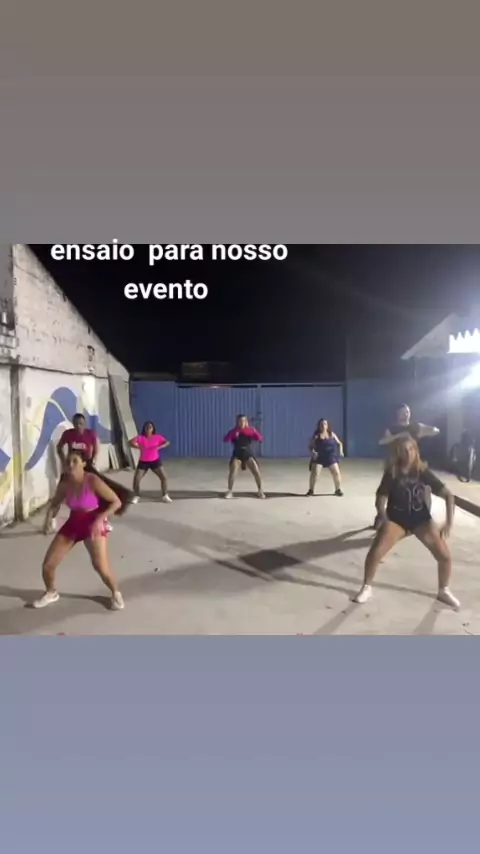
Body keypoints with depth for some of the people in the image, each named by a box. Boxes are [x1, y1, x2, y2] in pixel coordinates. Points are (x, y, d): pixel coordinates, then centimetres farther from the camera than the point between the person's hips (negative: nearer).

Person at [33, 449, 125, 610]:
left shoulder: (93, 481, -23)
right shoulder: (64, 484, -8)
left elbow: (116, 502, -19)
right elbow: (55, 504, 10)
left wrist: (100, 519, -29)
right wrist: (49, 518, -11)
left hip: (93, 524, -5)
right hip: (73, 523, 5)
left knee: (101, 566, -17)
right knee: (48, 564, 3)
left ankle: (116, 593, 14)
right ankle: (51, 593, 36)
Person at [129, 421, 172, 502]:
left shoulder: (157, 437, -6)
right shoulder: (140, 438, -8)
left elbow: (167, 442, -6)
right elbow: (131, 442, -13)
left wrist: (159, 447, -24)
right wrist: (138, 446, -28)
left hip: (155, 461, 1)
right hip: (143, 462, 0)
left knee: (164, 477, -6)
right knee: (136, 479, -5)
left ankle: (165, 496, 11)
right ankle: (136, 496, 18)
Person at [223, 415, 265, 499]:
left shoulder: (250, 431, -1)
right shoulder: (234, 431, -3)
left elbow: (260, 439, -10)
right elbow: (226, 440, -18)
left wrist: (254, 431, -24)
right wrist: (234, 431, -27)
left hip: (248, 454, 1)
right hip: (237, 455, -1)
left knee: (257, 472, -7)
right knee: (232, 472, -16)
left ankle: (260, 491, 9)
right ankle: (229, 491, -1)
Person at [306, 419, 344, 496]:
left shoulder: (332, 434, 3)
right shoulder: (316, 436, -4)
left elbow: (339, 443, 13)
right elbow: (310, 446, -3)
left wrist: (340, 451, -3)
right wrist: (313, 452, -23)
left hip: (331, 457, 2)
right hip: (319, 457, -2)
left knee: (336, 472, -5)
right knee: (314, 473, -13)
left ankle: (338, 489, 14)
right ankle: (311, 490, 3)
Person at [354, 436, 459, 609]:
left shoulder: (423, 472, -11)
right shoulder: (392, 473, -13)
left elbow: (448, 495, -11)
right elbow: (381, 499, -9)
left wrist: (449, 522, -20)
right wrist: (385, 522, -23)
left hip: (421, 519, 2)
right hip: (396, 519, -1)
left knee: (445, 556, -6)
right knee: (375, 553, -18)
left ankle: (444, 591, 23)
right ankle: (366, 589, 6)